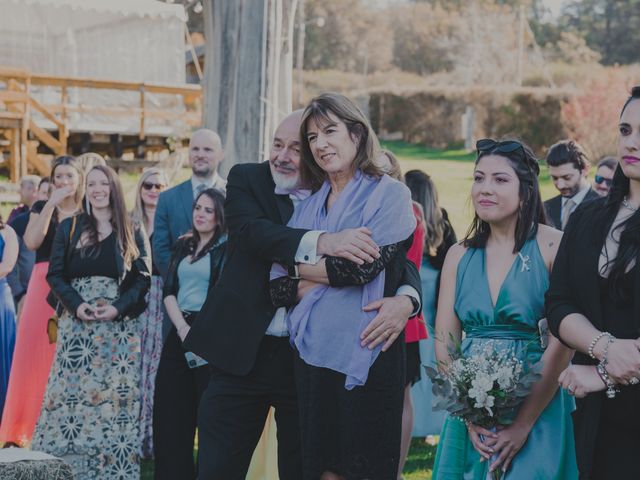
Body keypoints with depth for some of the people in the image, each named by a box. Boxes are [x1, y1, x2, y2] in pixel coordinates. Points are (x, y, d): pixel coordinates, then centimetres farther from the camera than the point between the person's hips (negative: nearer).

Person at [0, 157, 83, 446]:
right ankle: (25, 428, 1)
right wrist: (51, 204, -9)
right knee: (35, 353, -2)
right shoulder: (42, 207, 11)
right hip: (44, 288, 0)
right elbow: (31, 241, -8)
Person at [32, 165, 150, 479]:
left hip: (119, 327, 0)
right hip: (77, 324, 0)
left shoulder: (132, 234, 7)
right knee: (72, 392, -3)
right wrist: (76, 305, -13)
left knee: (115, 396, -3)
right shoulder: (69, 228, 8)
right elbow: (55, 274, 3)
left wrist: (118, 308, -14)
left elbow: (142, 279, 2)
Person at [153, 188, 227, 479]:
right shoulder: (182, 245, 15)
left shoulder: (229, 247, -1)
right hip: (179, 331, 6)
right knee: (171, 409, 6)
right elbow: (169, 290, 8)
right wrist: (182, 327, -8)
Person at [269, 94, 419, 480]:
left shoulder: (389, 194, -1)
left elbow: (363, 266, -15)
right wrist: (331, 273, -12)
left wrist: (301, 266, 0)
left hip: (366, 353, -5)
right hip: (313, 353, 5)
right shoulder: (309, 207, 15)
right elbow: (278, 286, 5)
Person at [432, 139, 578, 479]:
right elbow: (444, 342, 3)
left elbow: (562, 344, -14)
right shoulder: (459, 255, 5)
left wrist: (523, 424, -17)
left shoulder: (554, 247, -9)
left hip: (538, 409, -4)